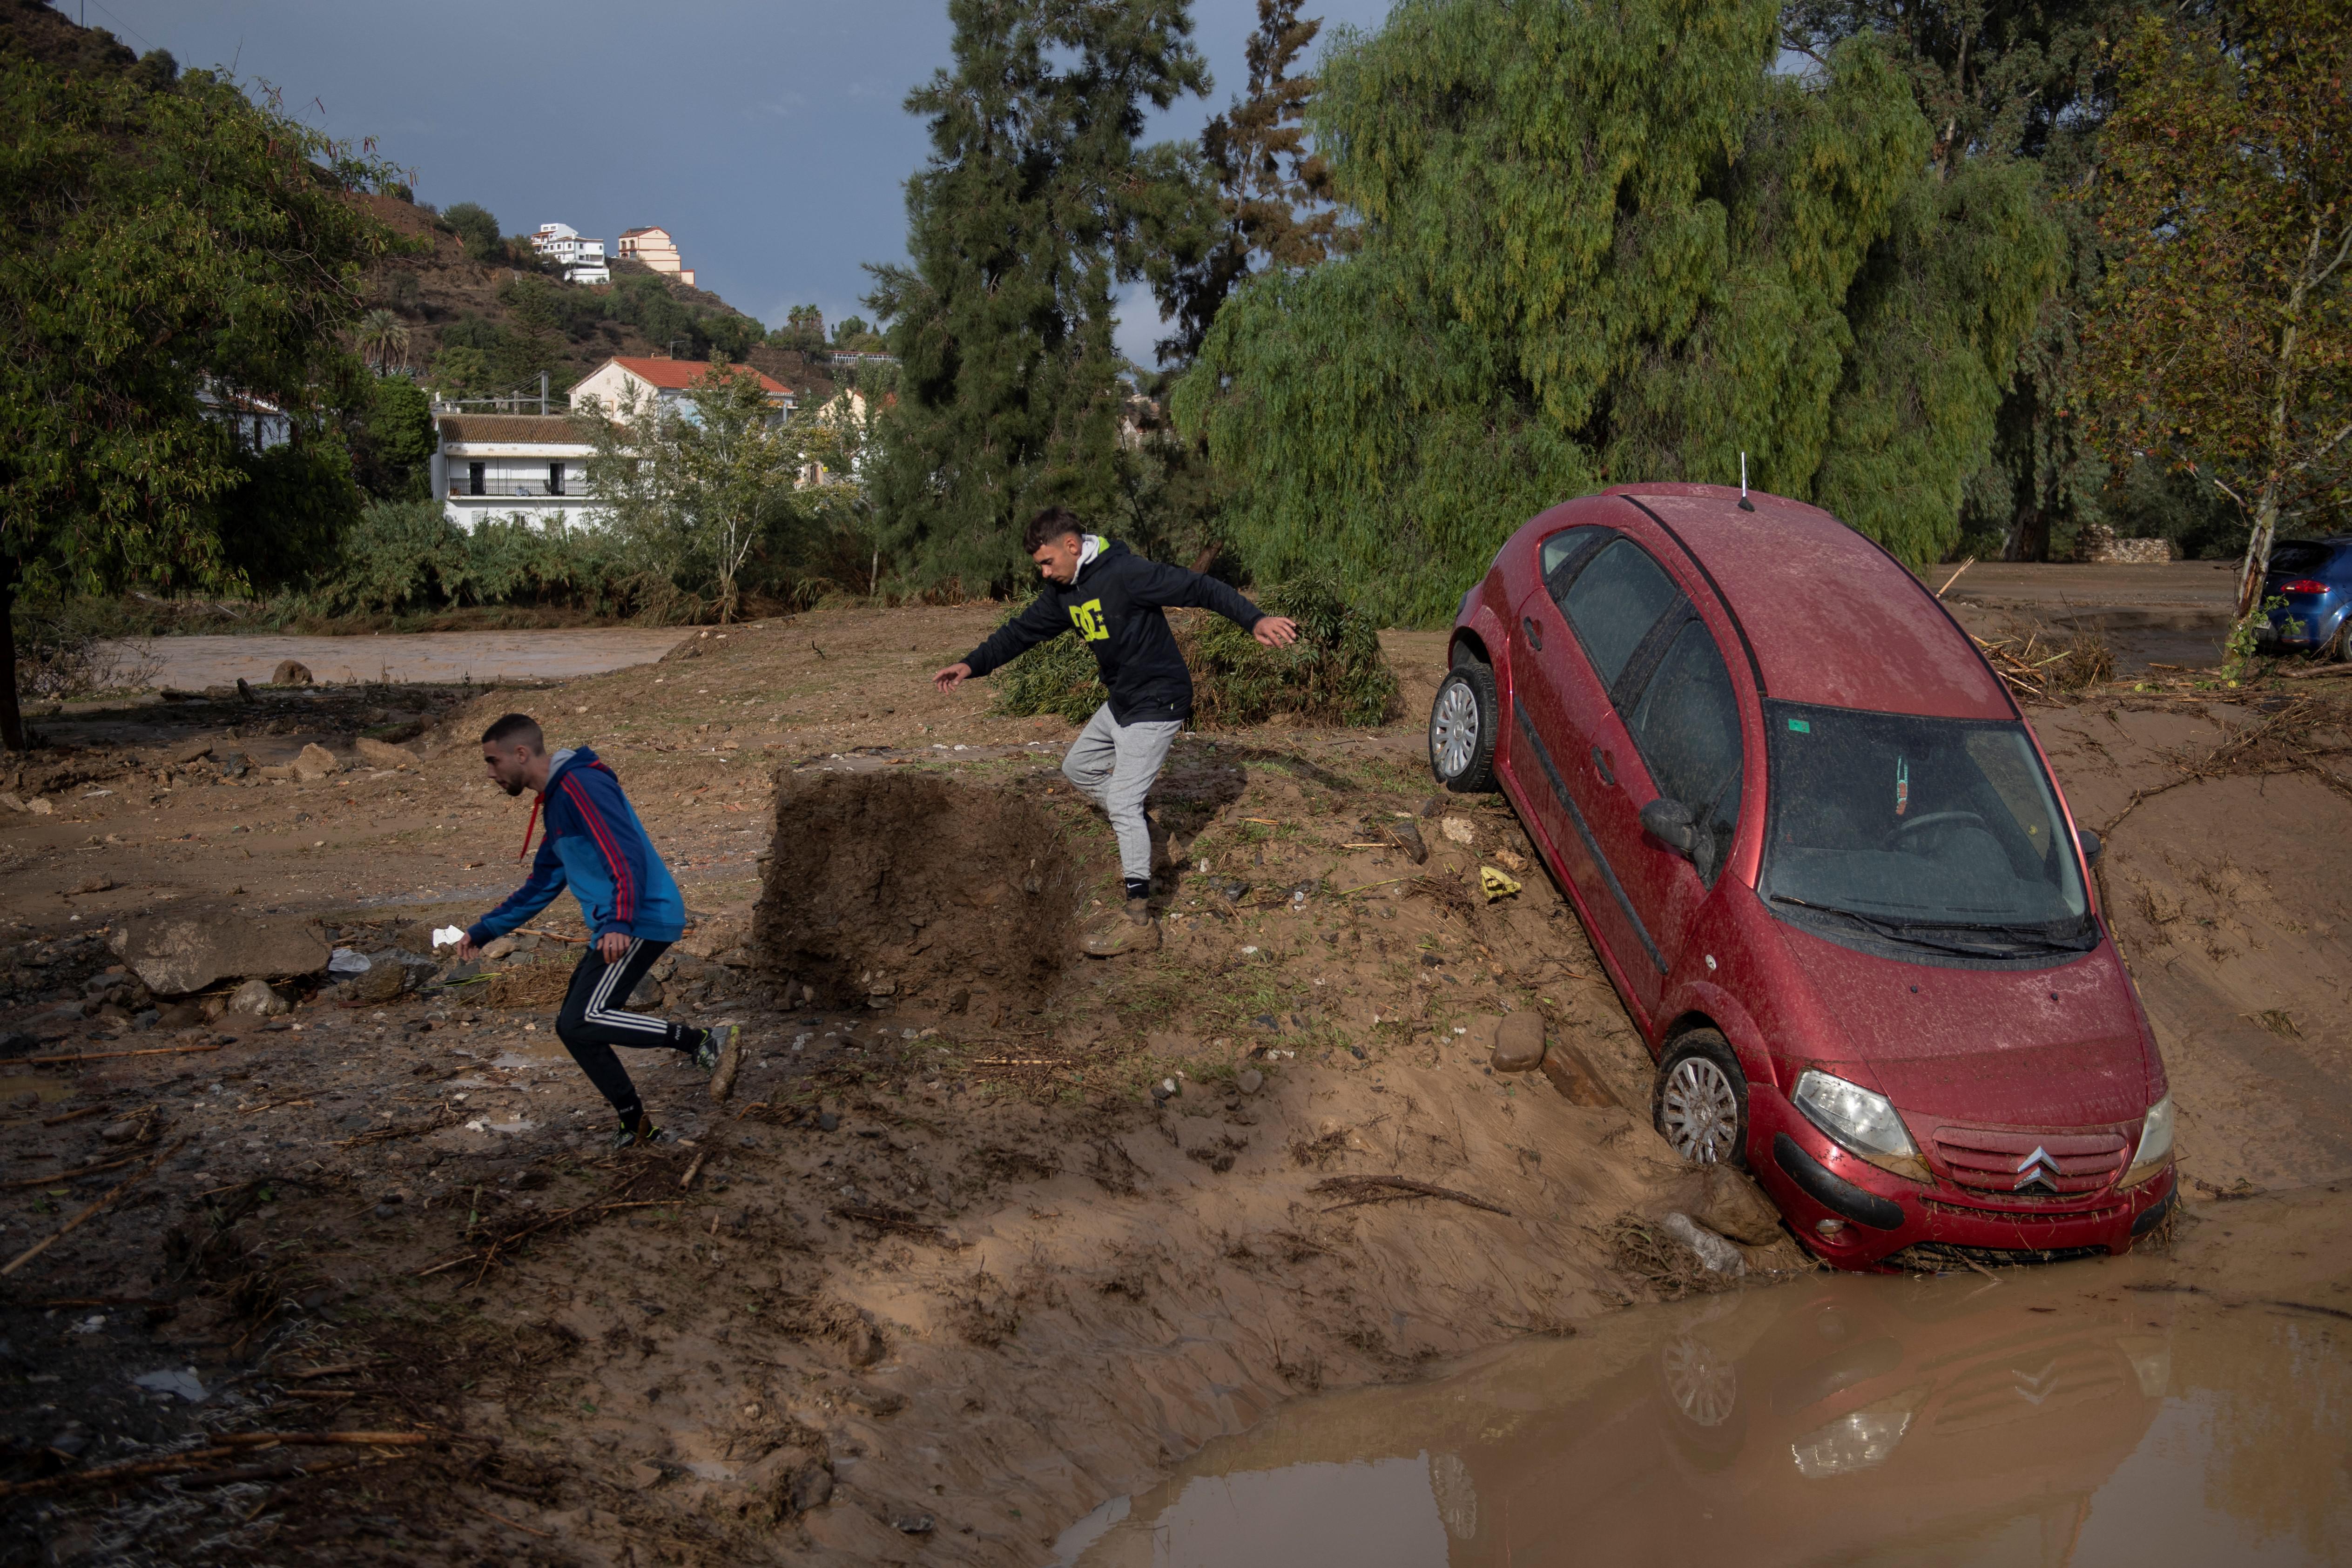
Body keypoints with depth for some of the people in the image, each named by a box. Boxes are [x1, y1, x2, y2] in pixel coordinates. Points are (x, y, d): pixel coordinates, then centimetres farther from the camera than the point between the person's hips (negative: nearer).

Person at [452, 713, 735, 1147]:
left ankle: (705, 1042, -15)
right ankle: (637, 1127, 18)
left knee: (581, 1022, -18)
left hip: (641, 921, -11)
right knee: (574, 1028, 12)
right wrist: (484, 931, 26)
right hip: (615, 928, 11)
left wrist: (619, 923, -37)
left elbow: (626, 855, -25)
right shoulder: (555, 800, 21)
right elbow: (541, 886, 30)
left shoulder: (580, 785, -13)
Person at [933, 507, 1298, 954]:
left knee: (1123, 803, -13)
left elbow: (1201, 588, -29)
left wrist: (1255, 620, -41)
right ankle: (1146, 834, 33)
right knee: (1078, 767, 22)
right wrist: (972, 664, 6)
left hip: (1156, 704, -9)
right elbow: (1022, 631, 14)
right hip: (1120, 701, 10)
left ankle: (1139, 920, -9)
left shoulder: (1126, 574, -24)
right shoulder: (1063, 591, 4)